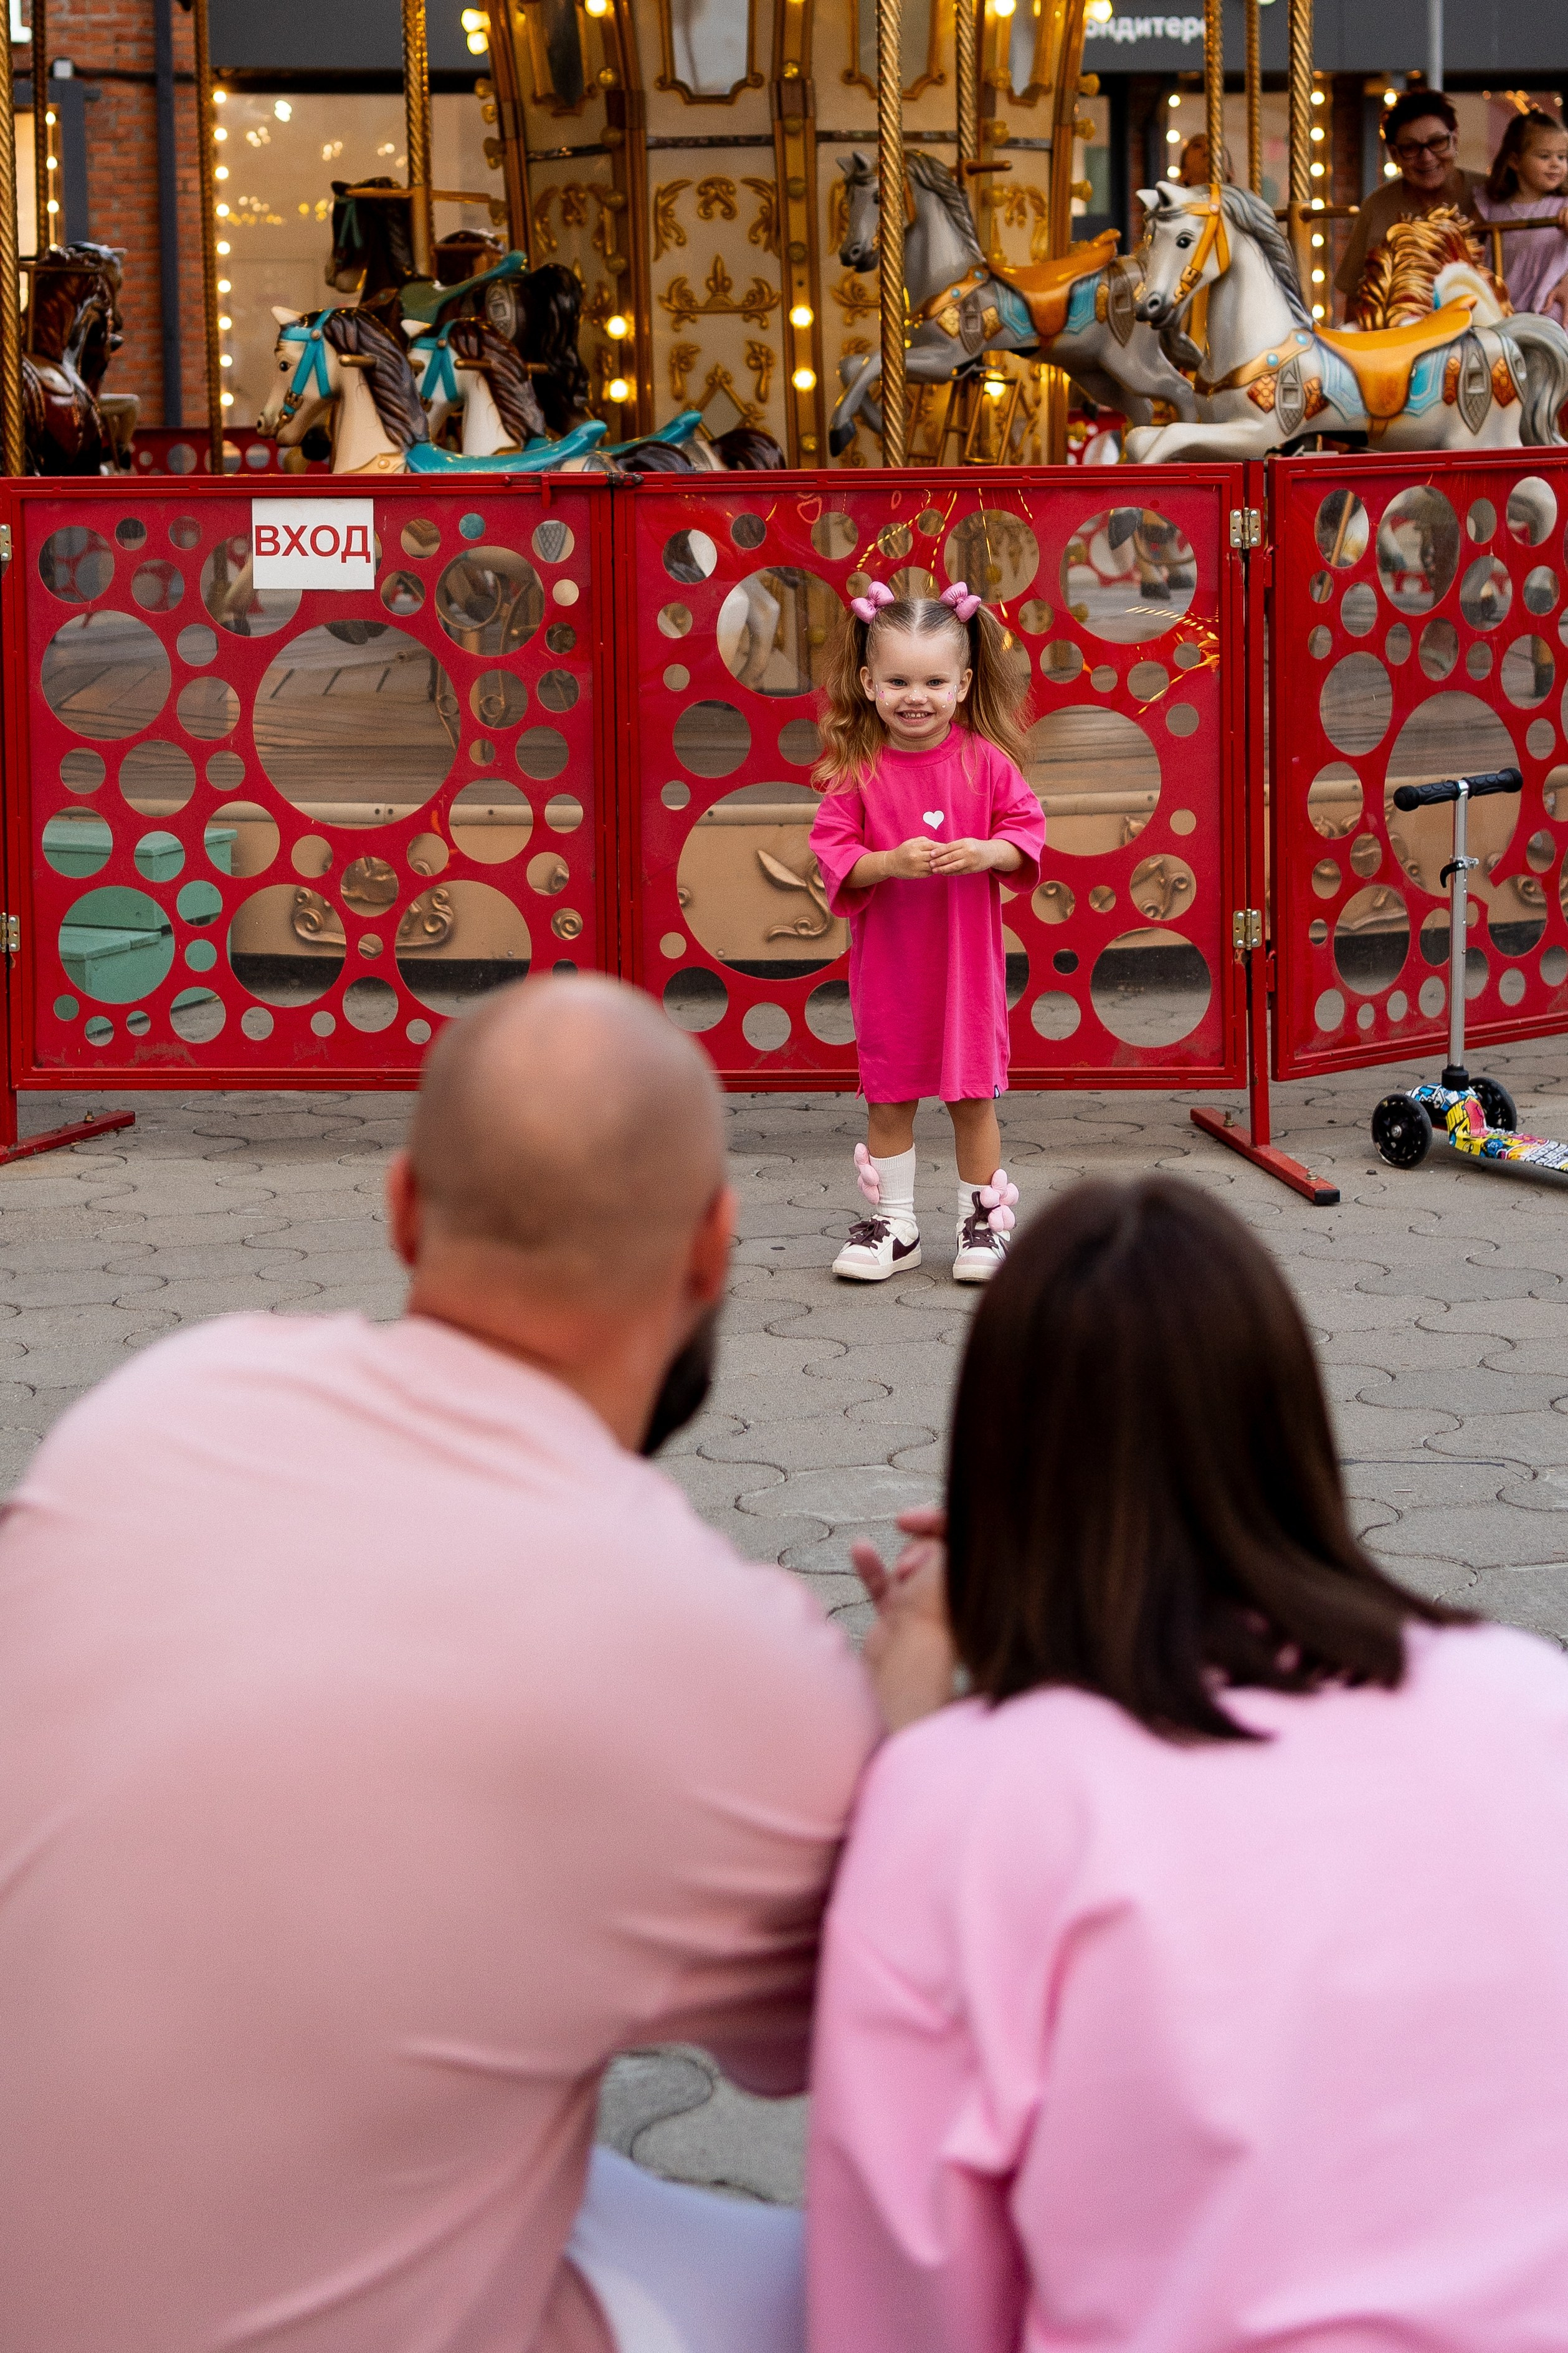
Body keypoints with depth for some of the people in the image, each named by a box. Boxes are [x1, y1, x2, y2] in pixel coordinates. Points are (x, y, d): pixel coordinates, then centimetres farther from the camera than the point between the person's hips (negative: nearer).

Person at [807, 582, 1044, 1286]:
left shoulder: (984, 759, -4)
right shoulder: (855, 767, -6)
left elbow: (1027, 830, -1)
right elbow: (832, 852, -8)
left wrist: (988, 852, -21)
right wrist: (890, 862, -25)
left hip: (966, 959, 0)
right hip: (885, 962, 0)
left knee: (973, 1094, 8)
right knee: (888, 1098, 9)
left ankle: (984, 1221, 22)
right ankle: (892, 1225, 22)